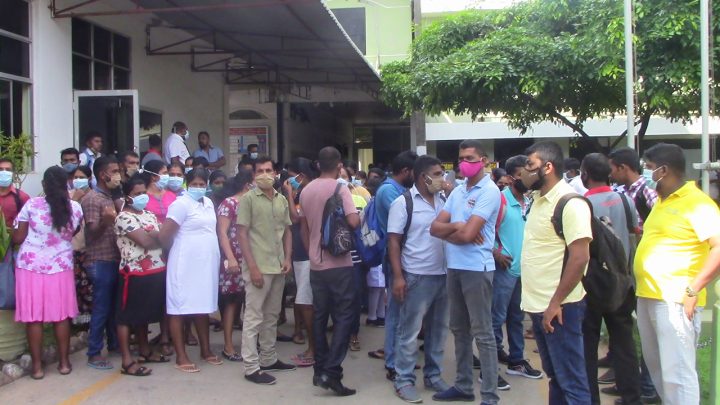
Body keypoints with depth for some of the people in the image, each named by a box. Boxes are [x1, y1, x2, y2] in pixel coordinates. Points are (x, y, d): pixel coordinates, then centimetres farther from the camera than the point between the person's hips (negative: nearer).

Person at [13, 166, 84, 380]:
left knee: (34, 316, 6)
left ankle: (37, 366, 11)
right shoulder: (75, 208, -2)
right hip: (60, 267, 2)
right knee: (61, 315, 11)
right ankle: (64, 362, 18)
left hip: (31, 266, -2)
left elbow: (17, 238, -5)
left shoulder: (31, 205, -9)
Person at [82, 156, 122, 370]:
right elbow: (93, 232, -20)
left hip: (114, 260, 8)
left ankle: (114, 344, 27)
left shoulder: (109, 198, 15)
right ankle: (94, 354, 2)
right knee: (101, 308, -5)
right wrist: (105, 221, -37)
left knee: (114, 306, 15)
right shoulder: (91, 199, -12)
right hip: (100, 262, -8)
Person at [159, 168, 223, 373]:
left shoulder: (208, 203, 12)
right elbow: (164, 235, -16)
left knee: (203, 307, 15)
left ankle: (205, 350, 26)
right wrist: (176, 251, 0)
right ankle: (181, 357, 4)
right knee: (180, 309, 0)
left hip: (206, 263, 8)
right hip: (185, 265, -8)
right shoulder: (181, 204, -12)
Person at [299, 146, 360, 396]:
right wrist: (358, 217, 2)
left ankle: (320, 370, 19)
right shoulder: (340, 189, -11)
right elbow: (353, 222, -21)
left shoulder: (306, 190, 9)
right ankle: (331, 372, -10)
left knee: (319, 316, 13)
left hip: (316, 264, 6)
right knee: (343, 317, -2)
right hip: (339, 263, -6)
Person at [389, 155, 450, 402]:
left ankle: (433, 376, 28)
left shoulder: (444, 200, 8)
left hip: (444, 275, 6)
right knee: (410, 331, 3)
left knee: (438, 329, 14)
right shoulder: (403, 203, -7)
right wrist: (398, 276, -14)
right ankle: (404, 381, 13)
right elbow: (393, 241, -8)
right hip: (417, 277, -5)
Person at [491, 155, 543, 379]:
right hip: (505, 268, -7)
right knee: (497, 318, -3)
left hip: (524, 268, 7)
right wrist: (496, 253, -16)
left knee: (517, 317, 16)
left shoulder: (528, 202, 9)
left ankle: (516, 360, 27)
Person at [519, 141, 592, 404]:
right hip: (538, 305, 9)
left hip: (558, 308, -9)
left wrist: (555, 303, -20)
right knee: (554, 376, 18)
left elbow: (580, 257, -21)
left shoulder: (570, 203, -15)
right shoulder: (538, 199, 12)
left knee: (571, 382, -2)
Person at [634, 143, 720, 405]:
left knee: (677, 373, -7)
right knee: (656, 366, 18)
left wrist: (693, 289, -22)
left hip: (674, 301, -9)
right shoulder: (662, 201, 16)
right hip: (647, 296, 9)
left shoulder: (696, 202, -12)